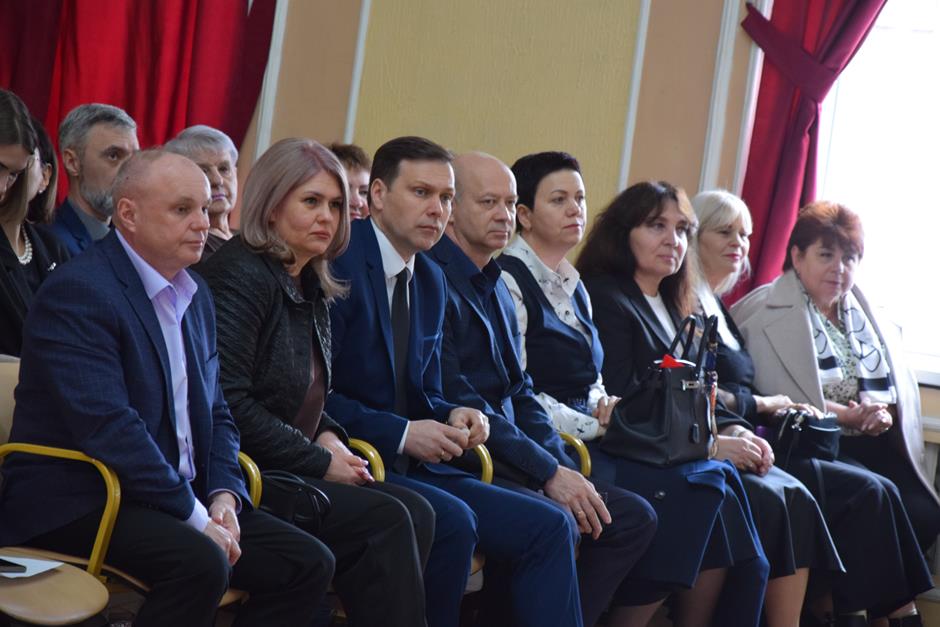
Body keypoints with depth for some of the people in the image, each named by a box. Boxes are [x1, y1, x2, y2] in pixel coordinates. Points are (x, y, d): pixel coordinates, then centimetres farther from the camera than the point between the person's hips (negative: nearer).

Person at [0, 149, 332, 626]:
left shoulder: (195, 295, 15)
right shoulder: (77, 292, -14)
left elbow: (215, 413, 16)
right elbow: (109, 427, -23)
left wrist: (224, 496, -4)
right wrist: (196, 517, -21)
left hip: (179, 499, 9)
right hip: (76, 500, -9)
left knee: (308, 563, -6)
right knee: (201, 563, -34)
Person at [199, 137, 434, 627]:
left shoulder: (312, 288, 16)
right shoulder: (240, 277, -11)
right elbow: (228, 402, -19)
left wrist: (327, 436, 2)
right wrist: (320, 461, -14)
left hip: (294, 469, 8)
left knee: (415, 512, -13)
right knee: (385, 521, -21)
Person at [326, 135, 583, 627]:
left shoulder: (431, 281, 15)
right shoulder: (340, 263, -11)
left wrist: (453, 417, -2)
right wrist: (401, 433, -18)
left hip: (410, 466, 8)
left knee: (547, 527, -4)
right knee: (451, 521, -32)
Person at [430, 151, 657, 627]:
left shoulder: (497, 289, 20)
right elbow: (454, 397, -18)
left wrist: (566, 470, 0)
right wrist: (549, 473, -17)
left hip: (507, 458, 10)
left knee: (634, 518, 2)